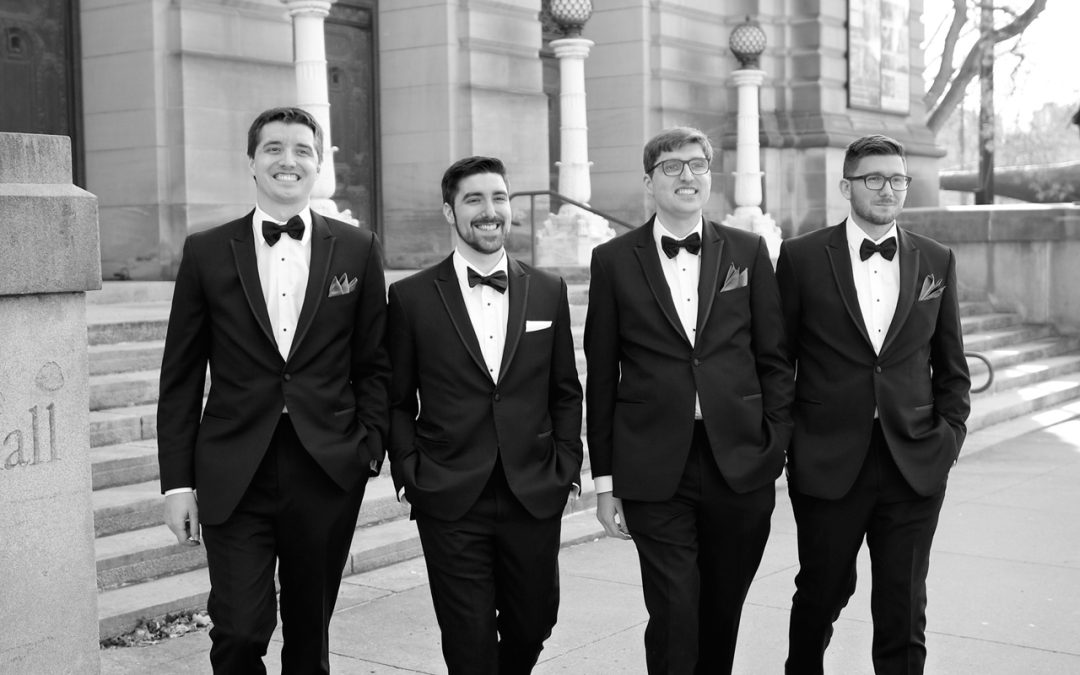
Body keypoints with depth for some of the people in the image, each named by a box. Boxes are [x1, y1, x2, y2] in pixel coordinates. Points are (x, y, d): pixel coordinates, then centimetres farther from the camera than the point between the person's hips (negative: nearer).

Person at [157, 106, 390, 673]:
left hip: (328, 472, 1)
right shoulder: (206, 252, 3)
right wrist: (177, 482, 0)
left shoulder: (357, 250, 5)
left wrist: (369, 448, -2)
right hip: (234, 477, -1)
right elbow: (180, 378, 4)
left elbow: (373, 364, 9)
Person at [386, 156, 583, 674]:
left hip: (535, 497, 2)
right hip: (450, 501, -2)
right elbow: (397, 401, 5)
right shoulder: (411, 297, -1)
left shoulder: (548, 291, 6)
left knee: (532, 626, 12)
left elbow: (566, 393, 11)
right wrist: (410, 472, -4)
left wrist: (566, 466, 2)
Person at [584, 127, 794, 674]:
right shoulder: (614, 260, 3)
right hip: (655, 470, -2)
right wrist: (605, 480, 3)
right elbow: (601, 378, 4)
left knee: (722, 614, 12)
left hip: (741, 466, 2)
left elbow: (773, 359, 8)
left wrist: (775, 450, 1)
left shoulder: (748, 252, 7)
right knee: (673, 616, -5)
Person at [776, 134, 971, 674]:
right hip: (828, 464, -1)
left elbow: (951, 366, 13)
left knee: (905, 615, 4)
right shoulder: (801, 257, -1)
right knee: (821, 594, 13)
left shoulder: (936, 261, 7)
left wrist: (949, 436, 3)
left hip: (915, 466, 2)